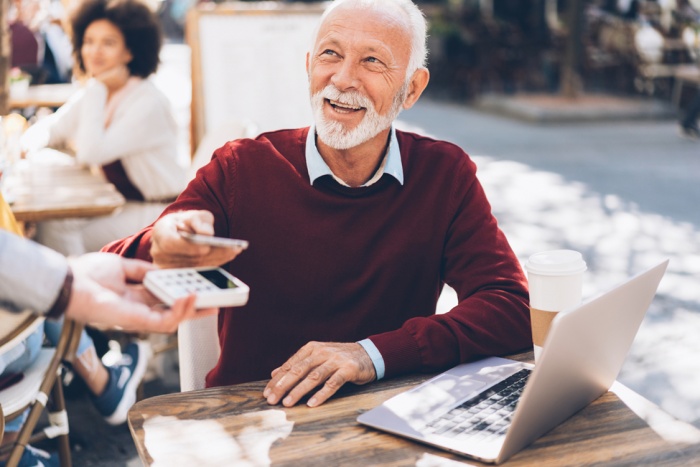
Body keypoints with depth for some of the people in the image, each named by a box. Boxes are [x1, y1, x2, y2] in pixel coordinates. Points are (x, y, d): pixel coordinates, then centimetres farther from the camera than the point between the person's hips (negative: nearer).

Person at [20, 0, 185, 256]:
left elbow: (92, 153, -28)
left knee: (57, 229, -20)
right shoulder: (92, 93, 5)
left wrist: (97, 89, -21)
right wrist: (31, 143, -10)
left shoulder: (148, 103, -19)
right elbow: (49, 128, 14)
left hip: (157, 213, -7)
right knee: (42, 219, -12)